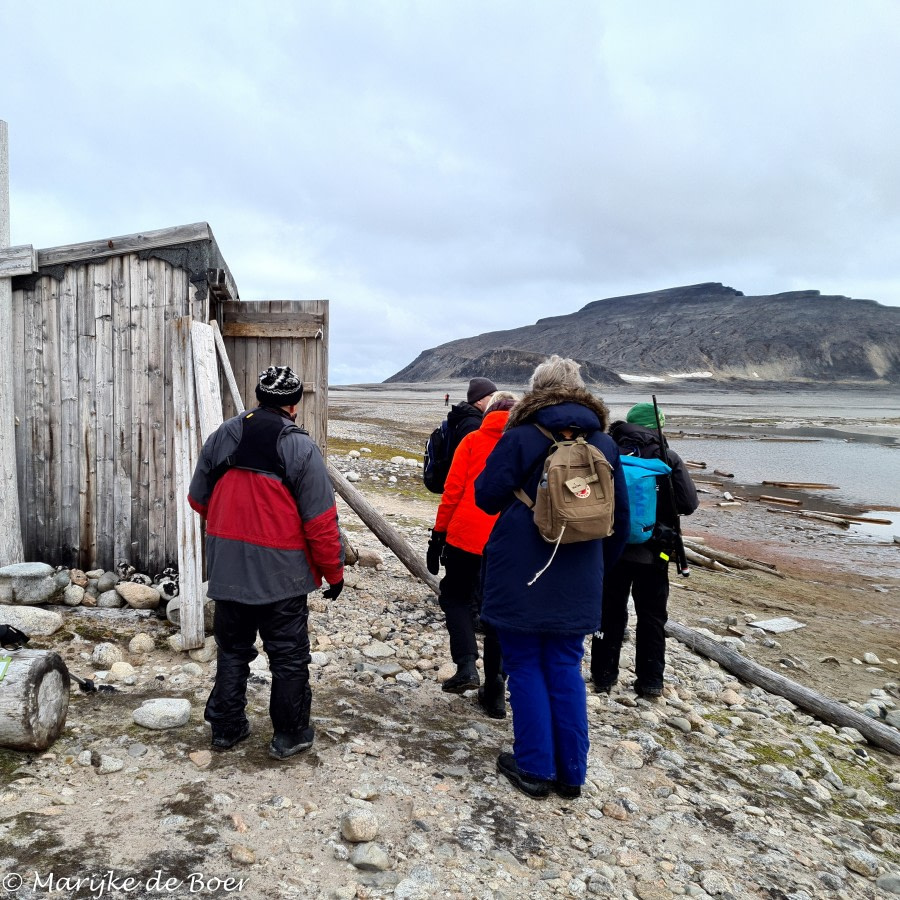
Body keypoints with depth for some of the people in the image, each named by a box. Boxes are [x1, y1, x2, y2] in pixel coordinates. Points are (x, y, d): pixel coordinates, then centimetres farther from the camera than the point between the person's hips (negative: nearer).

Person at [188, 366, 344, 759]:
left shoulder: (222, 436, 2)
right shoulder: (301, 448, -13)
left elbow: (198, 499, 12)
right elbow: (320, 520, -14)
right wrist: (333, 572, -3)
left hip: (226, 567, 5)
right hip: (281, 574, -5)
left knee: (232, 649, 20)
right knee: (289, 655, 11)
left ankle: (225, 727, 32)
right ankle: (290, 735, 22)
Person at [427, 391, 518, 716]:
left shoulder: (472, 441, 1)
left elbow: (452, 491, -3)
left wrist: (438, 535, 2)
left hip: (466, 536, -2)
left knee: (456, 596, 18)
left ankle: (466, 665, 0)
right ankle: (494, 692, 18)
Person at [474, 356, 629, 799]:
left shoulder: (520, 438, -11)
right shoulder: (604, 444, 4)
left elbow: (486, 496, -8)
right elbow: (620, 517, 9)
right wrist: (600, 563, 20)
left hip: (520, 578, -4)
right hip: (577, 580, 4)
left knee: (526, 667, 9)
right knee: (566, 668, 15)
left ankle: (535, 767, 17)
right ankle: (571, 772, 22)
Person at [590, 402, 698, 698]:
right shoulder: (668, 458, -9)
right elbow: (689, 504, -9)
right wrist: (663, 505, 10)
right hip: (651, 551, -1)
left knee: (610, 613, 13)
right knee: (651, 617, 12)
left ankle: (603, 675, 21)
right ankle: (650, 681, 19)